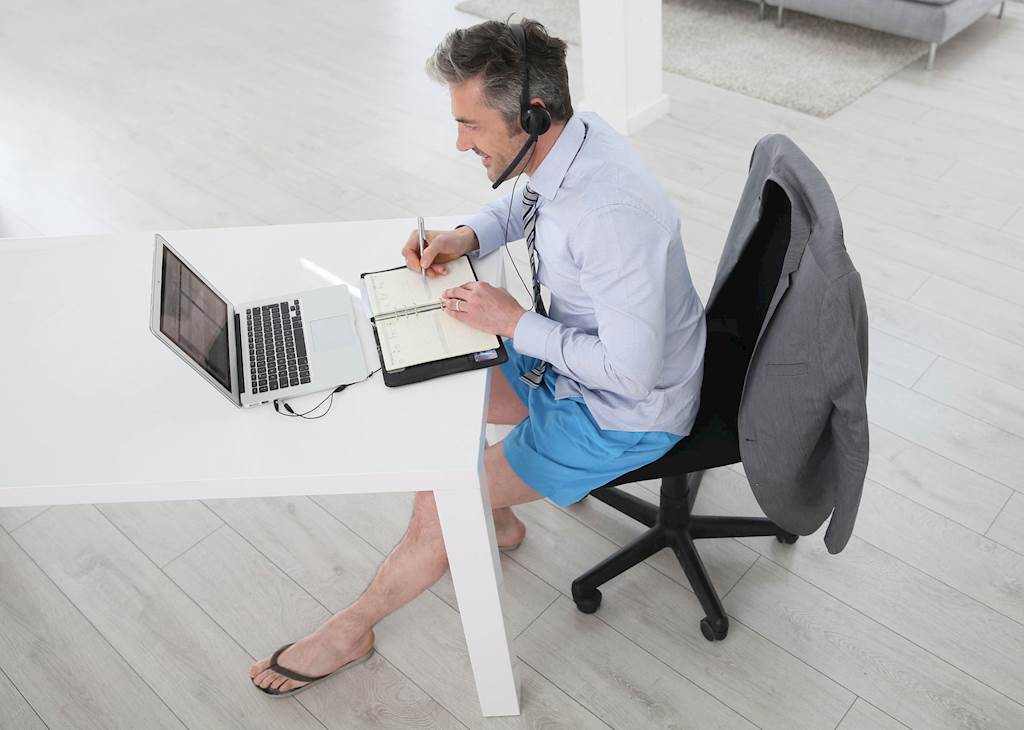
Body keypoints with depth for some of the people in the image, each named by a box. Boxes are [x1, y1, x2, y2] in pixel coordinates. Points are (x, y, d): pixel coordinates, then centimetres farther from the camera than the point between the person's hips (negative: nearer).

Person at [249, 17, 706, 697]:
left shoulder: (614, 215, -37)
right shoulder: (571, 134, -9)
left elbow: (630, 367, -32)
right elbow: (524, 204, 14)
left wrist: (515, 323, -24)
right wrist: (468, 236, -6)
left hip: (624, 412, -9)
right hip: (569, 353, 9)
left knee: (439, 506, -7)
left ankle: (350, 632, 21)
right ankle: (493, 518, 32)